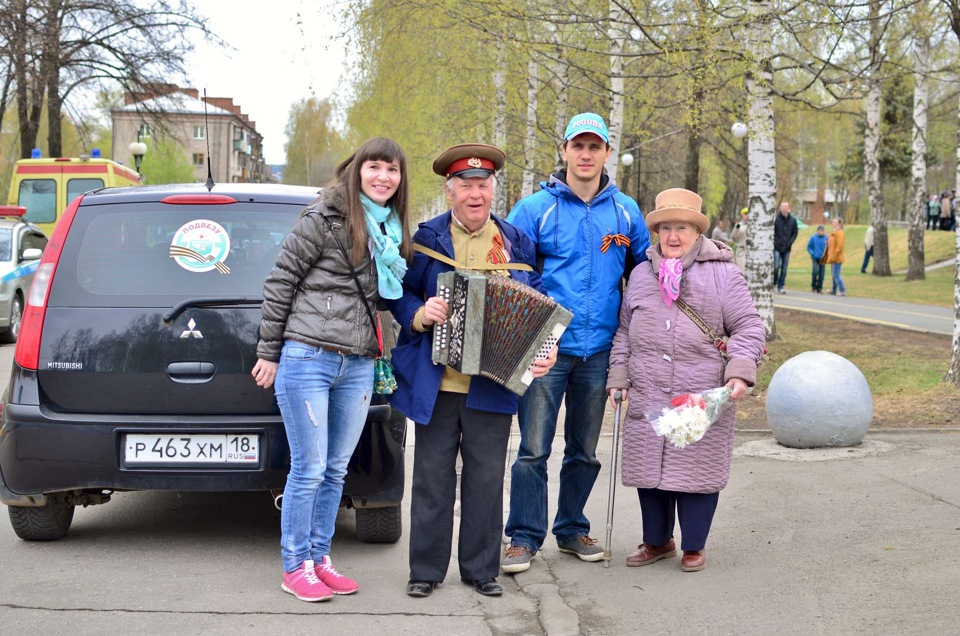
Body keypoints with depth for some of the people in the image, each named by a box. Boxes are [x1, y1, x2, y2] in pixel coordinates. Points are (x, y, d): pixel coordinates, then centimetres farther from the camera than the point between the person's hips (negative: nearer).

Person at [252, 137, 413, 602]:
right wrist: (269, 352, -5)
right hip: (308, 358, -6)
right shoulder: (325, 218, -7)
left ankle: (318, 558, 23)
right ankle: (295, 567, 10)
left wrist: (383, 354, 13)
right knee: (309, 469, -2)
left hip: (358, 367, 6)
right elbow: (280, 281, -5)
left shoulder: (394, 233, 13)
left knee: (335, 469, 12)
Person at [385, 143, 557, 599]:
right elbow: (400, 293, 8)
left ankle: (481, 568, 18)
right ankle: (426, 569, 15)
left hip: (492, 385, 1)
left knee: (486, 477, 6)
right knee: (433, 476, 5)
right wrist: (420, 315, -14)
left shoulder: (516, 243, 9)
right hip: (435, 383, -1)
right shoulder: (426, 238, 5)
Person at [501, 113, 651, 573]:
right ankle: (524, 537, 5)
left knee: (584, 450, 14)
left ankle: (572, 529, 28)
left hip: (598, 350, 3)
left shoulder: (625, 211, 7)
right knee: (534, 448, -5)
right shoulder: (535, 208, -2)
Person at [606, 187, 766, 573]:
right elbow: (624, 330, 19)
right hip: (647, 399, 4)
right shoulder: (641, 274, 14)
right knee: (648, 469, 9)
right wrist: (618, 377, 12)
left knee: (696, 471, 1)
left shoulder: (723, 274, 1)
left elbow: (747, 327, -1)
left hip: (702, 400, -4)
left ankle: (693, 546, 16)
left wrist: (740, 371, -14)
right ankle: (657, 541, 26)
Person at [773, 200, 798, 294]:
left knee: (784, 268, 5)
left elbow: (795, 233, 9)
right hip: (777, 248, -3)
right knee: (776, 266, -9)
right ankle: (773, 284, 9)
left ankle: (781, 286, 11)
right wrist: (774, 242, -10)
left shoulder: (793, 220, 5)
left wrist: (789, 242, -4)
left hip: (787, 248, 3)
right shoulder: (775, 219, -4)